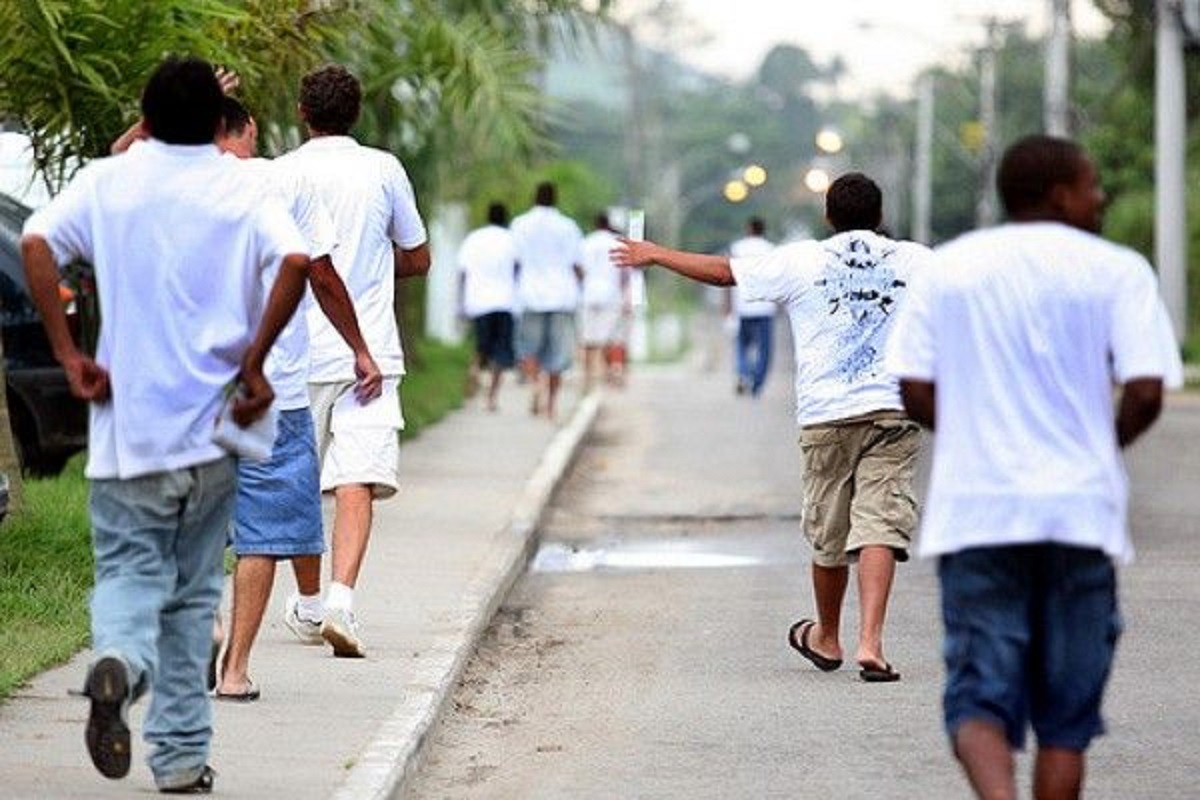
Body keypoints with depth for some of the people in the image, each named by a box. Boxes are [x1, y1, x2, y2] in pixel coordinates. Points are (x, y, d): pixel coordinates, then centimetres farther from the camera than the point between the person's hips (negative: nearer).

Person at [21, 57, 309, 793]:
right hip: (212, 427, 0)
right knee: (194, 592, 12)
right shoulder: (243, 188, 1)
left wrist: (68, 356, -7)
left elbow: (37, 244, -12)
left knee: (130, 572, 5)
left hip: (127, 424, 0)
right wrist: (253, 362, -8)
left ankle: (119, 663, -29)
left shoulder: (107, 181, 3)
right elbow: (297, 261, -16)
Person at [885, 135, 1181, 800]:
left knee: (979, 695, 0)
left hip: (974, 514, 1)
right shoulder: (1116, 272, -1)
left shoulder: (948, 268, 7)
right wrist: (1105, 445, 10)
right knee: (1066, 710, 10)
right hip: (1079, 509, -1)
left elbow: (915, 391, 3)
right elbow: (1146, 391, -10)